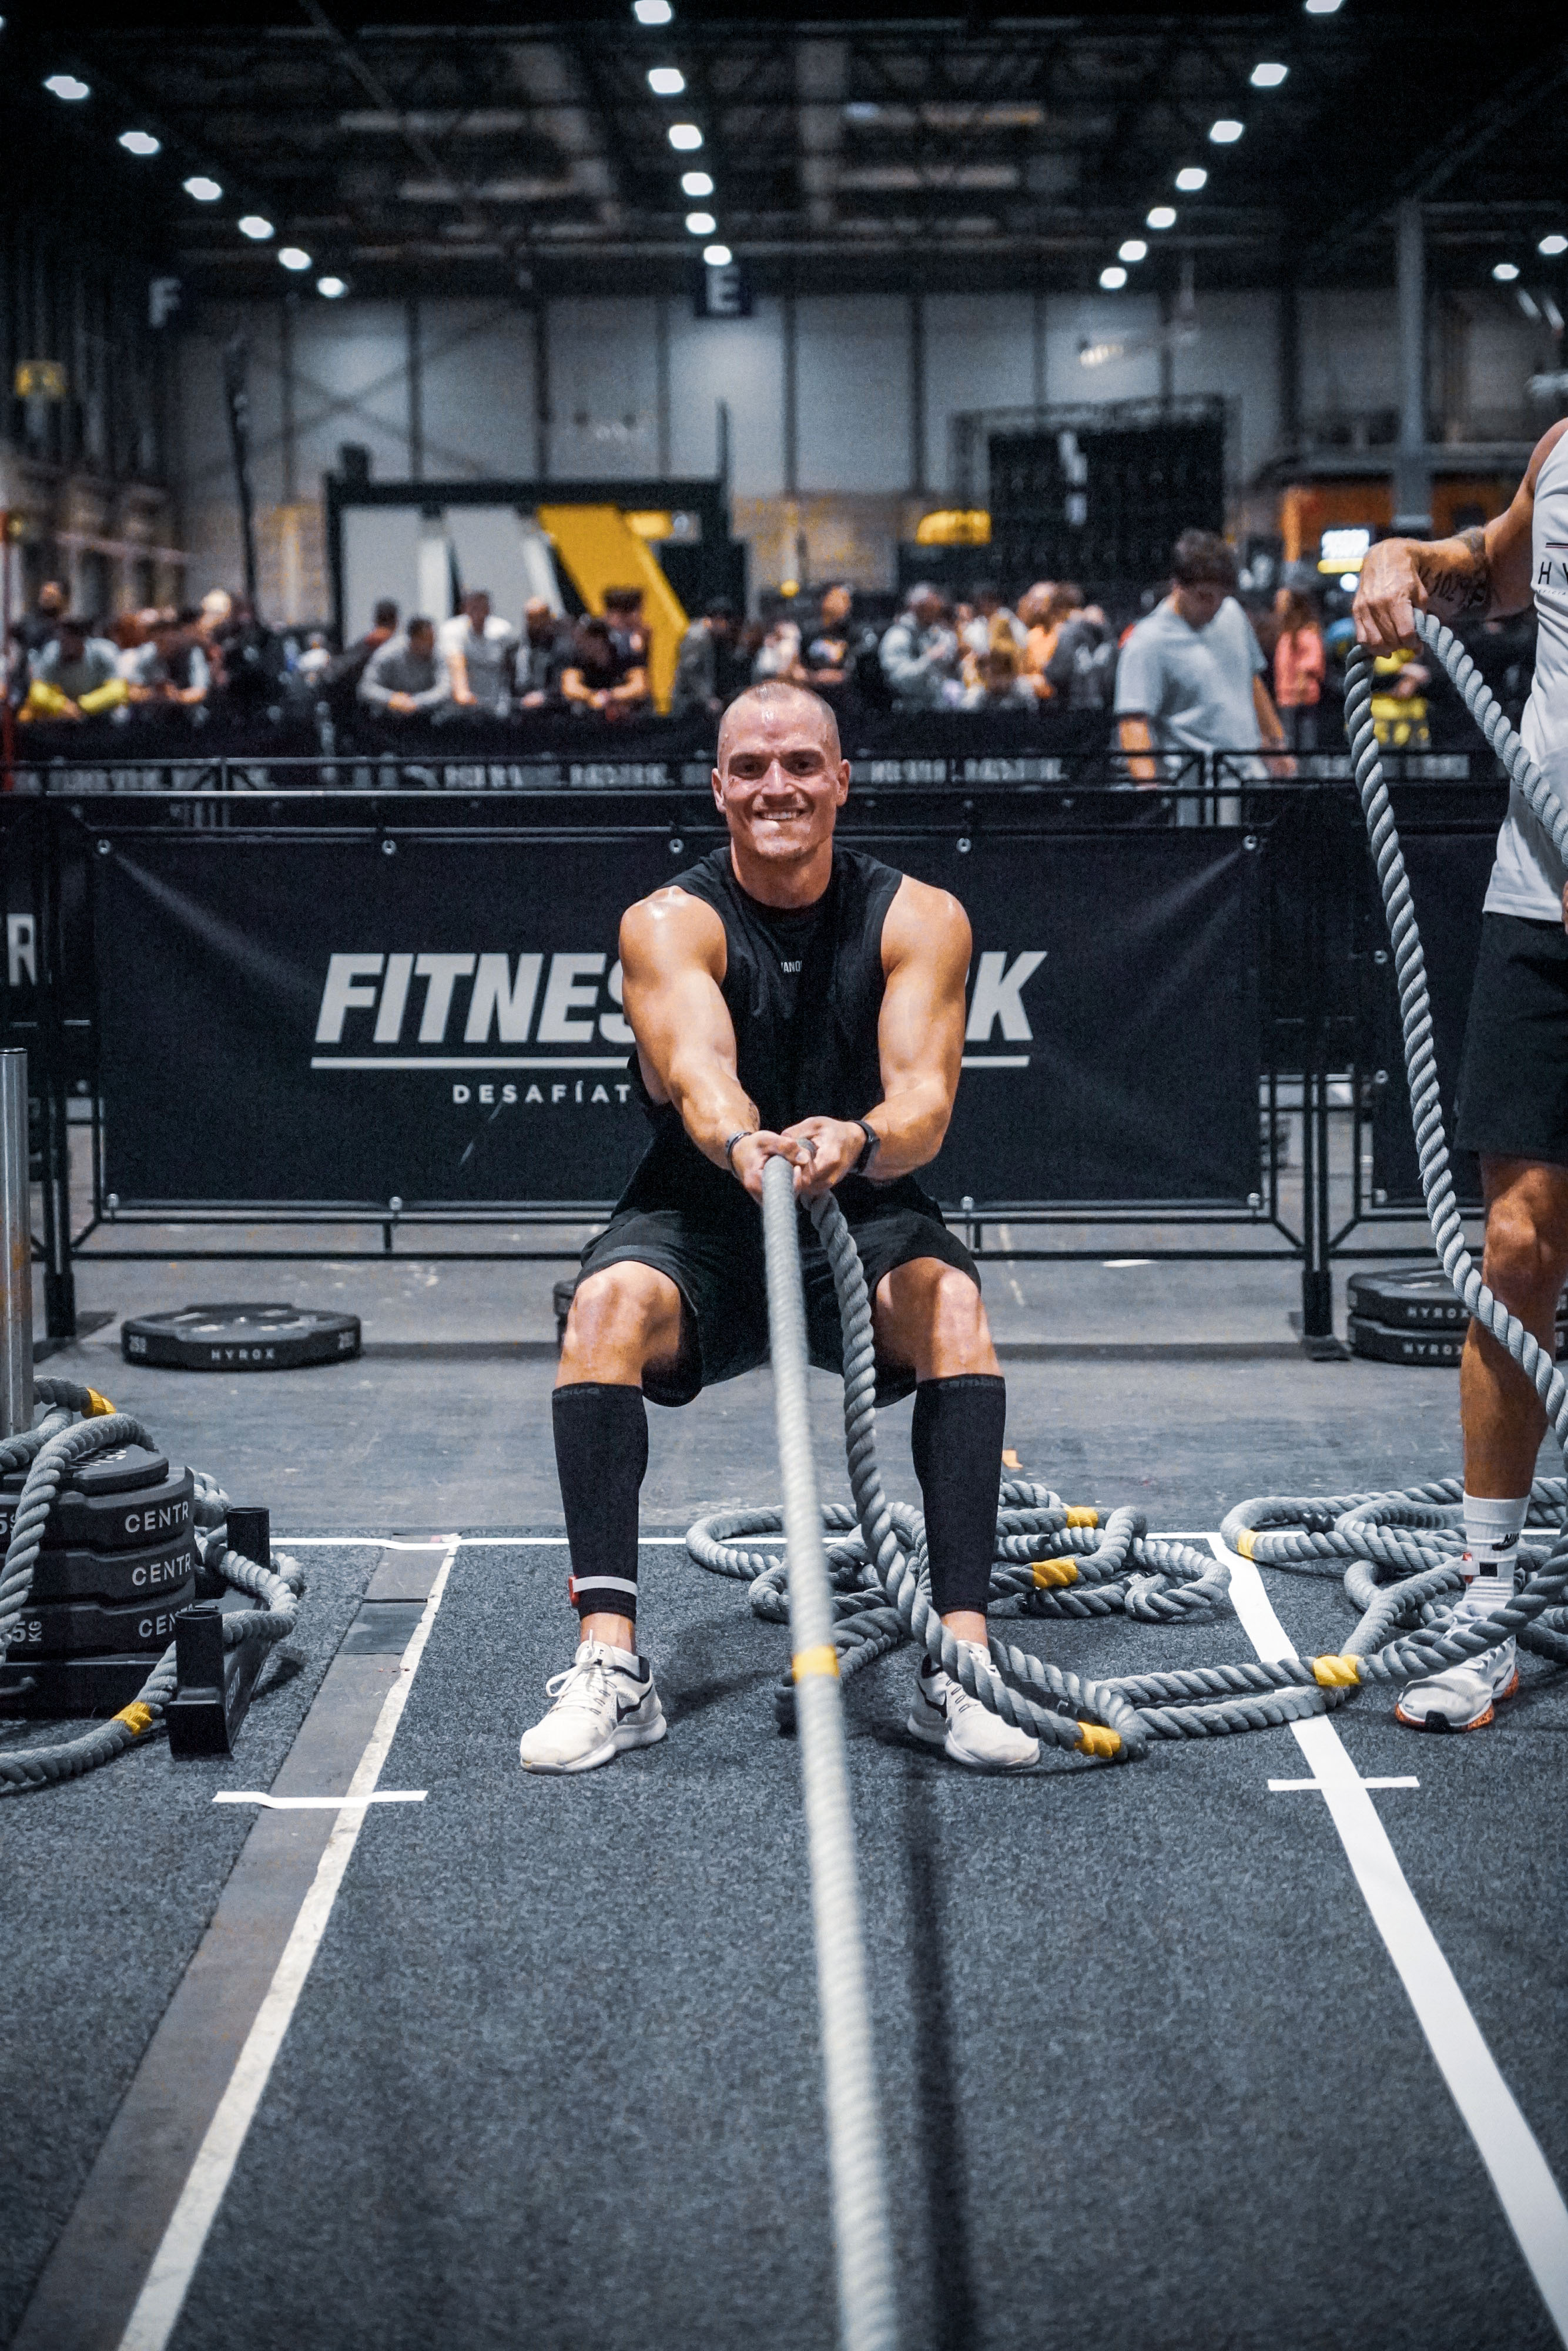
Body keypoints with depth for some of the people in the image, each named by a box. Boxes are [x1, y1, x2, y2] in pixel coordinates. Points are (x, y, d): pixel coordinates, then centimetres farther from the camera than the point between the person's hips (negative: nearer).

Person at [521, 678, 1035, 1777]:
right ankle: (611, 1663, -30)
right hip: (700, 1225, 0)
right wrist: (740, 1146, -56)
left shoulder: (918, 920, -9)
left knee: (953, 1304, -31)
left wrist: (859, 1141, -49)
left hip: (866, 1221, 1)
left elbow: (926, 1091, -25)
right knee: (607, 1304, -31)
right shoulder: (669, 923, -12)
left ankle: (960, 1663, -31)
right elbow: (695, 1068, -32)